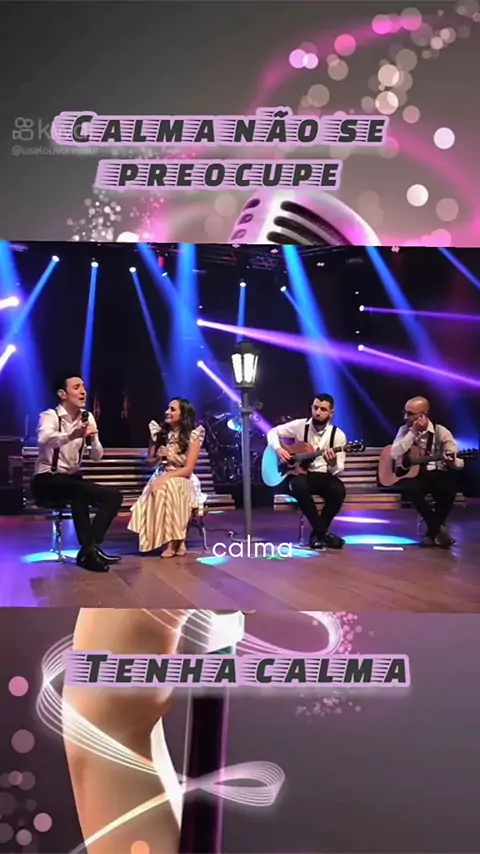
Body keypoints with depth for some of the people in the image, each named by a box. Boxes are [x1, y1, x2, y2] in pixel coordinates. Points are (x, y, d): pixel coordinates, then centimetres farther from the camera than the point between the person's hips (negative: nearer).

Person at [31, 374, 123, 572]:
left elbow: (97, 457, 3)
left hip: (72, 479, 7)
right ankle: (89, 549, -27)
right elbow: (45, 440, -36)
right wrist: (72, 435, -56)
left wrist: (92, 438, -19)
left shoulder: (87, 417, 7)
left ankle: (90, 548, -16)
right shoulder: (50, 416, -11)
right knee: (79, 493, -36)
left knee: (114, 495, -13)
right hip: (47, 482, -7)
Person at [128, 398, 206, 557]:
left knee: (166, 488, -39)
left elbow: (188, 469, -11)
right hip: (160, 477, 4)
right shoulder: (159, 433, 7)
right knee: (157, 490, -34)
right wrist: (158, 457, -6)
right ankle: (177, 541, -25)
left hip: (181, 481, -3)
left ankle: (173, 541, -27)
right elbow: (150, 461, 17)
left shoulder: (193, 435, -5)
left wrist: (165, 477, -23)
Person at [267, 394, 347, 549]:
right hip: (298, 473, 0)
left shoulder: (338, 435, -6)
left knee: (338, 490, -33)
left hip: (323, 476, 1)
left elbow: (338, 471, -8)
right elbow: (273, 432, 5)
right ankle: (323, 532, -24)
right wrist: (278, 449, -14)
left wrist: (333, 463, -32)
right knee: (299, 485, -37)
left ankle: (318, 534, -11)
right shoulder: (300, 425, -3)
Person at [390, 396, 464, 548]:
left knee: (449, 488, -34)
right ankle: (437, 530, -13)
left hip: (437, 474, -1)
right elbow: (394, 454, -14)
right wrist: (413, 432, -18)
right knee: (410, 488, -33)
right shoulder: (405, 430, 3)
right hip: (413, 474, 1)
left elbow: (459, 462, -9)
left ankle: (432, 532, -13)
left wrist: (452, 461, -35)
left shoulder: (441, 432, -5)